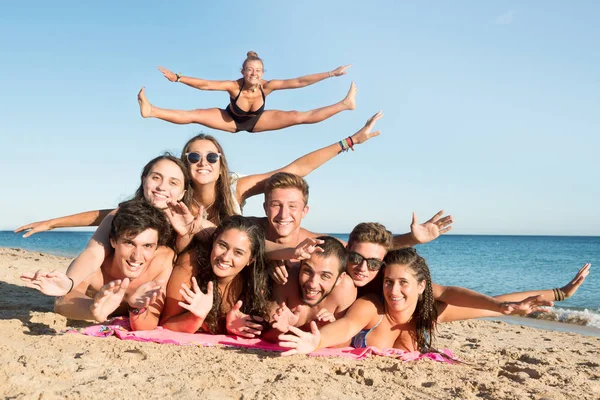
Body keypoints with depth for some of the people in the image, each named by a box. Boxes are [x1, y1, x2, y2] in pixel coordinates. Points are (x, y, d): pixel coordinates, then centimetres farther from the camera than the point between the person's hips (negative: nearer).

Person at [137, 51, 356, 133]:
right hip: (232, 121, -1)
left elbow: (299, 81, -31)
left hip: (257, 121, 1)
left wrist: (331, 73, -32)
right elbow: (205, 84, -34)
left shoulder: (267, 86, -30)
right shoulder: (234, 86, -33)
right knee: (193, 115, -19)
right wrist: (176, 77, -39)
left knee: (299, 117, -9)